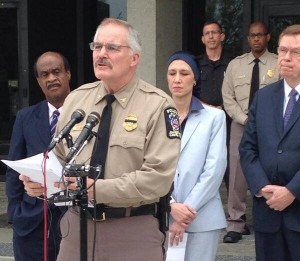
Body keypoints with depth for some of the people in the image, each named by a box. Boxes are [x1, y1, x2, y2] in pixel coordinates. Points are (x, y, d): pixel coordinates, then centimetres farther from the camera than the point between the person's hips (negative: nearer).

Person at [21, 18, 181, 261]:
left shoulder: (157, 105, -8)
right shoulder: (76, 99, 8)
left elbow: (158, 177, -16)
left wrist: (97, 190, -22)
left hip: (135, 233, -4)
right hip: (77, 224, 4)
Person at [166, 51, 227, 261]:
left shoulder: (214, 117, 2)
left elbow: (215, 167, -4)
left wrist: (189, 210, -9)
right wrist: (171, 205, -12)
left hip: (202, 218, -1)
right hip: (162, 216, 1)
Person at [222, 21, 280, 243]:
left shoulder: (279, 64, 0)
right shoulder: (235, 65, 7)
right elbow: (228, 98, 6)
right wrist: (245, 120, -6)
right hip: (241, 125, 2)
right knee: (238, 175, -1)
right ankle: (236, 223, 4)